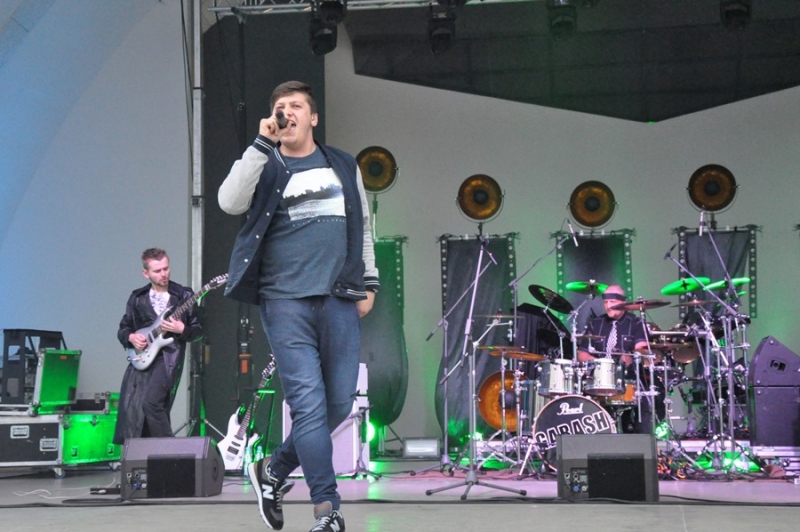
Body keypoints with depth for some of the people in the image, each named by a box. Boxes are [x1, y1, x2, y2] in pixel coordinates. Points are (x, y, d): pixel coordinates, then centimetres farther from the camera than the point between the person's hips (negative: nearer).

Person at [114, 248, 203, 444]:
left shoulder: (183, 296, 3)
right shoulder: (137, 298, 12)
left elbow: (198, 330, 6)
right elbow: (123, 329, 18)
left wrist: (181, 329, -14)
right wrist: (130, 337, -3)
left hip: (168, 357, -4)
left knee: (151, 403, -22)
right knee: (129, 410, -4)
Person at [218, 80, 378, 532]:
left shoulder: (344, 166, 17)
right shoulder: (265, 167, 7)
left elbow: (363, 227, 22)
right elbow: (230, 203, -13)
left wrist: (369, 282, 14)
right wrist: (263, 144, -15)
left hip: (340, 300, 4)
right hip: (286, 301, -3)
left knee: (340, 404, 4)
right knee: (309, 404, -9)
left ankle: (275, 470, 25)